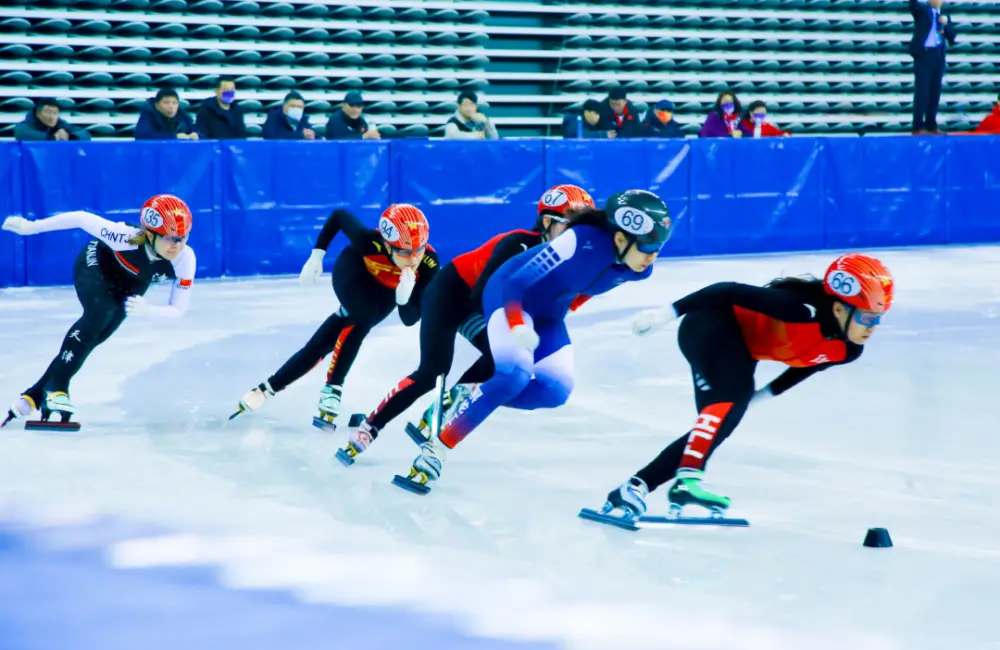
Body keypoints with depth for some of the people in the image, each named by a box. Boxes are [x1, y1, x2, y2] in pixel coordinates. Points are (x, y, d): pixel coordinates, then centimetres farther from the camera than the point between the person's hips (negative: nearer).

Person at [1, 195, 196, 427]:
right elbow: (81, 218, -30)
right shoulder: (127, 237, -43)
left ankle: (35, 395, 9)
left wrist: (147, 310, -45)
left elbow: (178, 310, -24)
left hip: (130, 285, 4)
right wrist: (30, 227, -23)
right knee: (100, 313, -30)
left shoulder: (185, 259, -34)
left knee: (95, 335, -3)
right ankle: (56, 386, -25)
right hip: (96, 266, -4)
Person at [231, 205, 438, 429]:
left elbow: (410, 319, -33)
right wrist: (317, 255, -20)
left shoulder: (428, 264, -38)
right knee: (365, 316, -29)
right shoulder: (370, 242, -42)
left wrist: (404, 298, -54)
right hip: (353, 272, -2)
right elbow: (339, 215, -22)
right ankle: (331, 390, -14)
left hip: (385, 293, 2)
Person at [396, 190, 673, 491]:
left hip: (548, 313, 7)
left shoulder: (638, 267, -15)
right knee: (516, 373, -26)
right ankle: (435, 449, -18)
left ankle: (466, 398, 10)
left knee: (555, 391, -9)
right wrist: (517, 326, -46)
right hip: (510, 296, -7)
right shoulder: (583, 241, -35)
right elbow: (516, 284, -32)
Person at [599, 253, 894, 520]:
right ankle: (687, 479, -38)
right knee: (733, 397, -30)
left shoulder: (847, 351, -9)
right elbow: (730, 291, -30)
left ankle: (631, 490, 5)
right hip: (709, 325, -9)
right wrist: (668, 313, -27)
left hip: (740, 348, 9)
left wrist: (765, 394, 20)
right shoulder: (802, 307, -34)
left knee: (719, 425, 1)